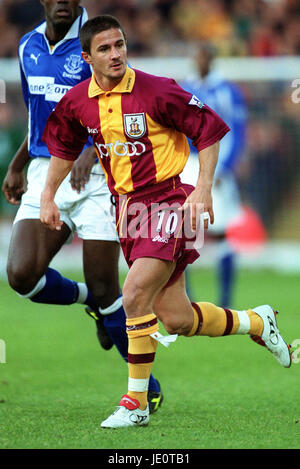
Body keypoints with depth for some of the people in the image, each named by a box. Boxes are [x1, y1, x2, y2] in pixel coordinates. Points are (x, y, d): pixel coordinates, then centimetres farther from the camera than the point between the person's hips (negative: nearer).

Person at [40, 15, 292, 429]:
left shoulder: (155, 90, -15)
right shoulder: (78, 102, 1)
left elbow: (209, 129, -8)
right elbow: (63, 145, 21)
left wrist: (203, 189, -14)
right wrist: (48, 196, 18)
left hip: (168, 200, -6)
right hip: (127, 206, 6)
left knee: (135, 294, -22)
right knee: (176, 320, 7)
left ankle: (136, 402, -9)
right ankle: (257, 322, 36)